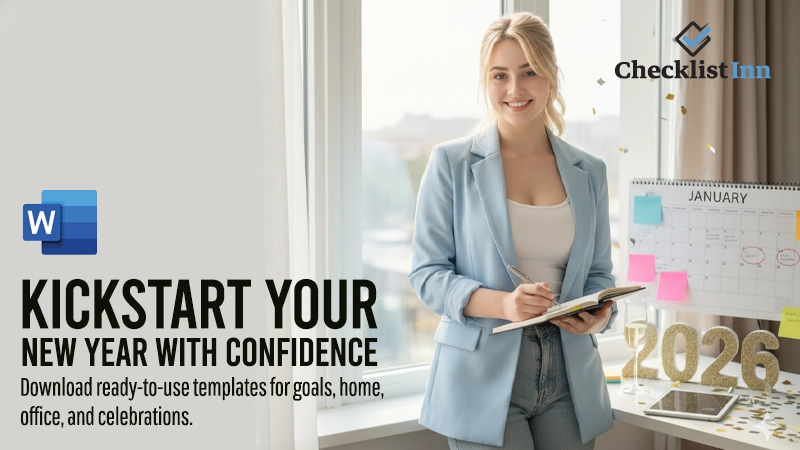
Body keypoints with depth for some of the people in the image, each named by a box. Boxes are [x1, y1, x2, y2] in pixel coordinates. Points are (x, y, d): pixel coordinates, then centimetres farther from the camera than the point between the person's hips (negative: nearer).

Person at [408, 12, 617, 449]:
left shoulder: (588, 171, 7)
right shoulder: (451, 162, -4)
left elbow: (599, 272, 13)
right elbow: (426, 272, -6)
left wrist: (601, 314, -10)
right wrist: (502, 304, -22)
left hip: (568, 376, 4)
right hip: (485, 377, -3)